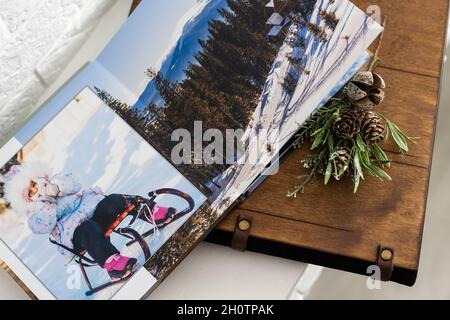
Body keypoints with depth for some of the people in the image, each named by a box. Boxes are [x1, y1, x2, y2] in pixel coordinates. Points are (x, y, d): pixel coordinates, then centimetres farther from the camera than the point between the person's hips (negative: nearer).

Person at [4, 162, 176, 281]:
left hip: (91, 206, 4)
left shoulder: (52, 182, 25)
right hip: (73, 233, -4)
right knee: (89, 230, -39)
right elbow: (43, 227, -7)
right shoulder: (35, 213, 15)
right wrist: (46, 201, -10)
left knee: (113, 201, -26)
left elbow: (73, 183, 6)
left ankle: (152, 213, -29)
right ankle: (112, 264, -58)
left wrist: (56, 188, -10)